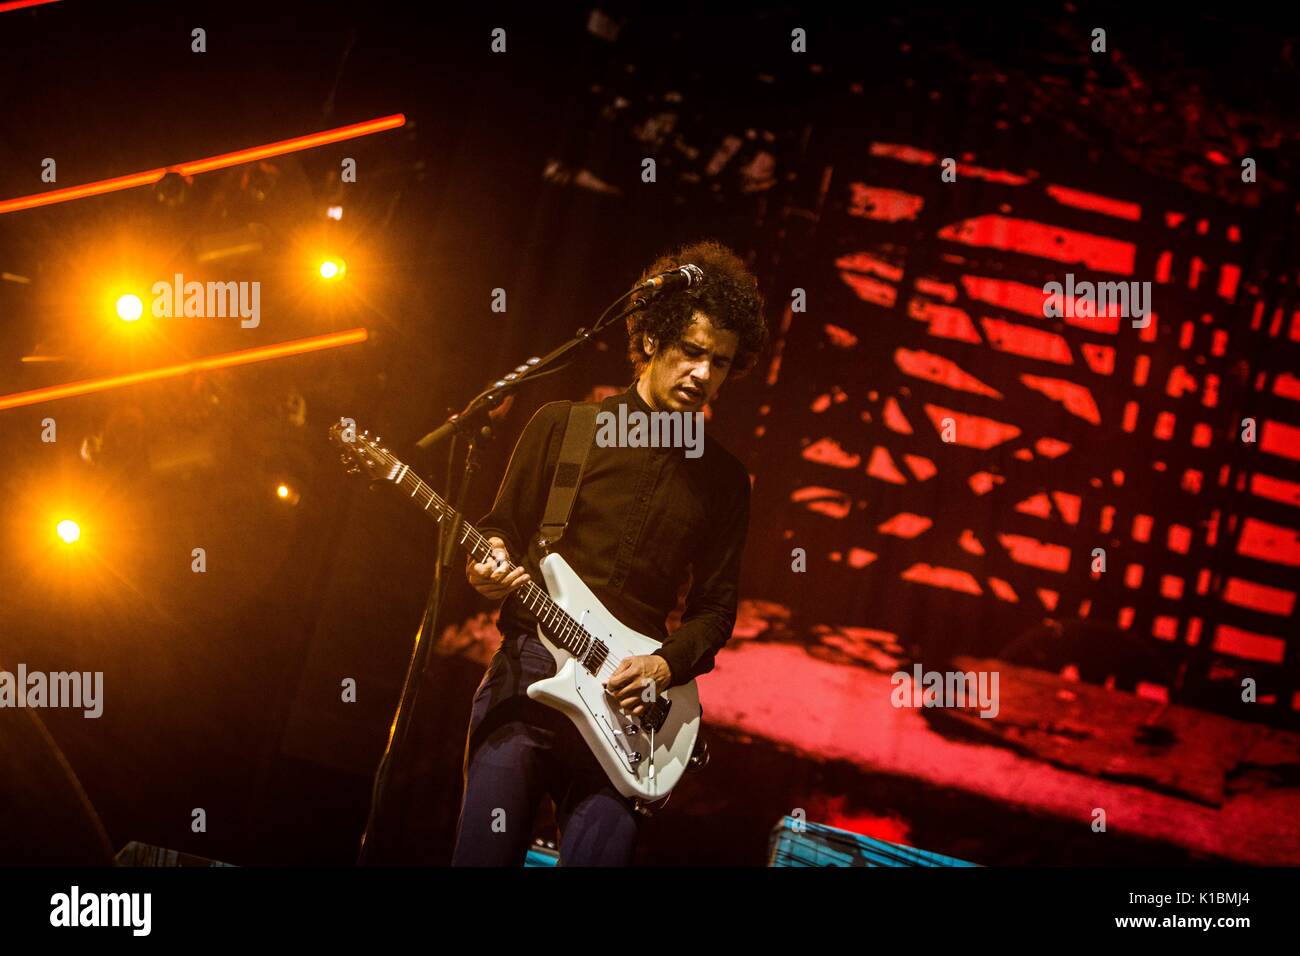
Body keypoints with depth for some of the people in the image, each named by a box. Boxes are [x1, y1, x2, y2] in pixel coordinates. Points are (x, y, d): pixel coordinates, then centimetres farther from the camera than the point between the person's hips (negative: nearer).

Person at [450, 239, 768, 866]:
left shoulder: (724, 480, 11)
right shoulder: (562, 426, 6)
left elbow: (715, 607, 12)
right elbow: (501, 529, 10)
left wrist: (665, 665, -6)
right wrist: (488, 566, -11)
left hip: (625, 696, 2)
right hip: (528, 668, -1)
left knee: (602, 853, -8)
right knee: (485, 854, -11)